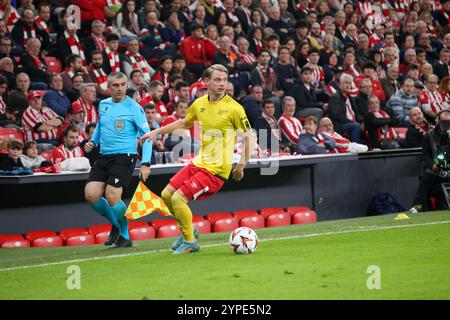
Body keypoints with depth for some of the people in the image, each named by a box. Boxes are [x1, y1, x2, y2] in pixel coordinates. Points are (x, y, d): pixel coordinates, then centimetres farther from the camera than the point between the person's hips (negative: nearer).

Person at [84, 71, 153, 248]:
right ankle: (116, 224, 16)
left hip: (124, 156, -6)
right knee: (91, 194, -9)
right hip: (104, 156, 6)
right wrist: (93, 141, 11)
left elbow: (146, 135, -7)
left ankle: (125, 236, 5)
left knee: (112, 197, -19)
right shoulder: (103, 105, 11)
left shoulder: (134, 108, -7)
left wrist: (145, 163, -15)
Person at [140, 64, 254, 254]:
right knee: (167, 195, 8)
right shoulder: (199, 104, 4)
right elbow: (184, 123, 24)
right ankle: (188, 231, 27)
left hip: (216, 169, -7)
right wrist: (158, 131, 20)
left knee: (178, 199, -16)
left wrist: (241, 166, -12)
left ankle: (190, 242, 3)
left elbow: (248, 136, -9)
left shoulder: (233, 108, -14)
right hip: (199, 162, 7)